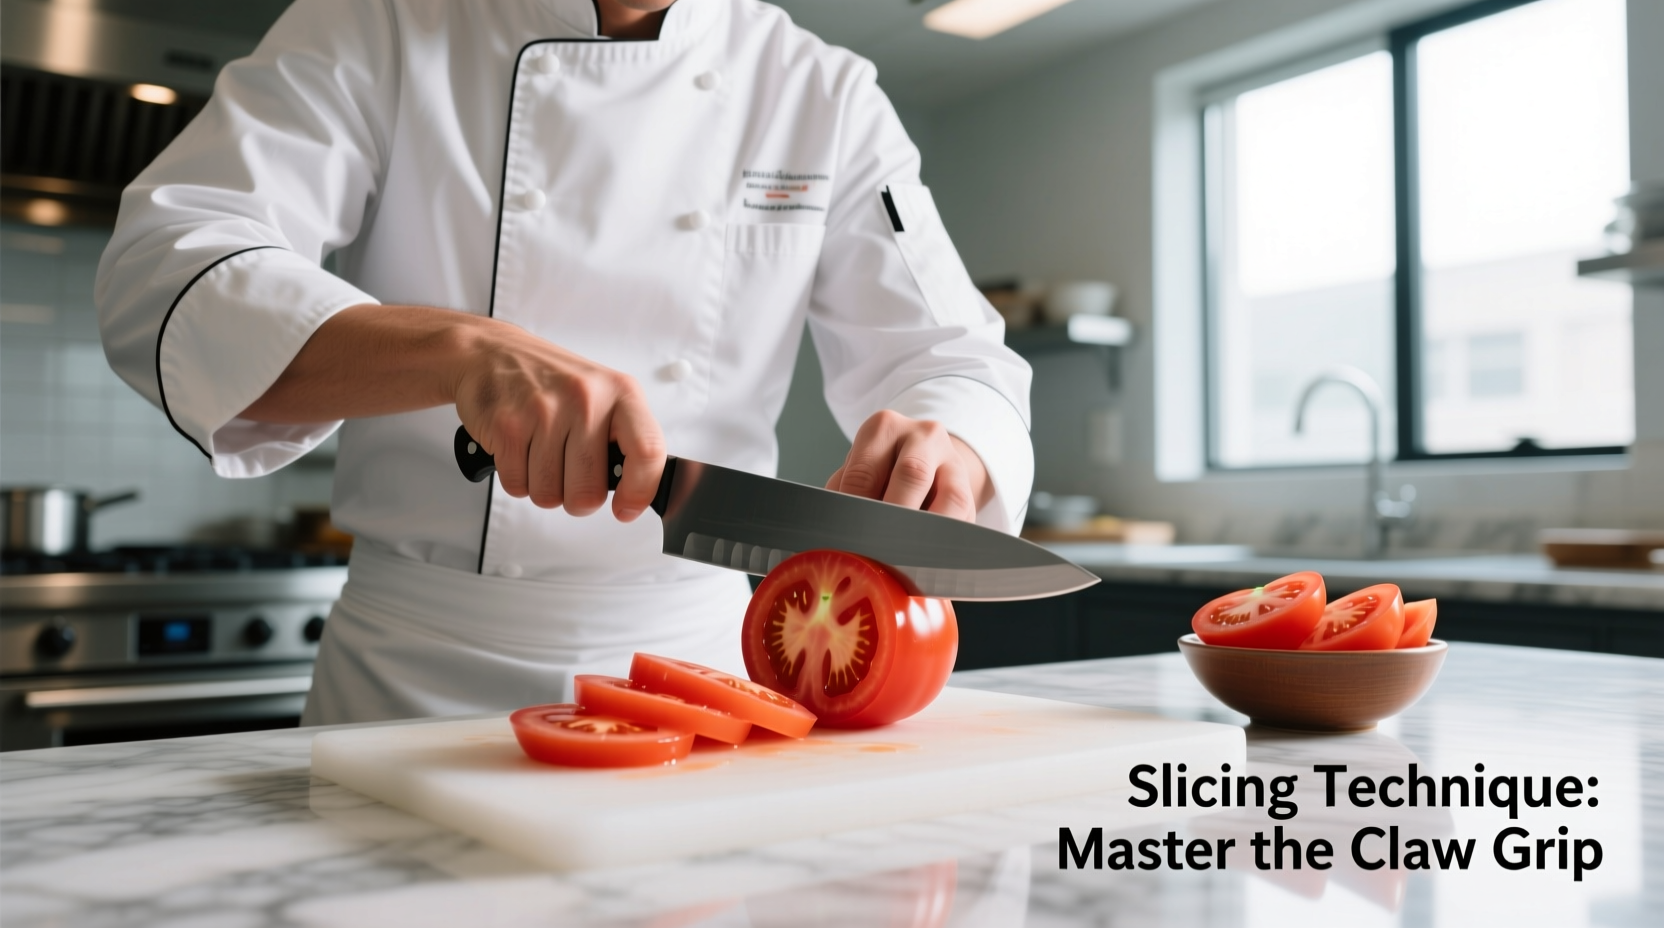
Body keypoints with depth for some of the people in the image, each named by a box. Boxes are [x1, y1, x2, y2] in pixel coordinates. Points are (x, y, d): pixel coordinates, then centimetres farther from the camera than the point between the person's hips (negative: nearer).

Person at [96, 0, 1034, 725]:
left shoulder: (827, 94, 3)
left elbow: (952, 357, -2)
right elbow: (161, 276, -13)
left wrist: (946, 462, -27)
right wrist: (457, 349, -31)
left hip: (698, 655, 2)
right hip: (416, 675, -1)